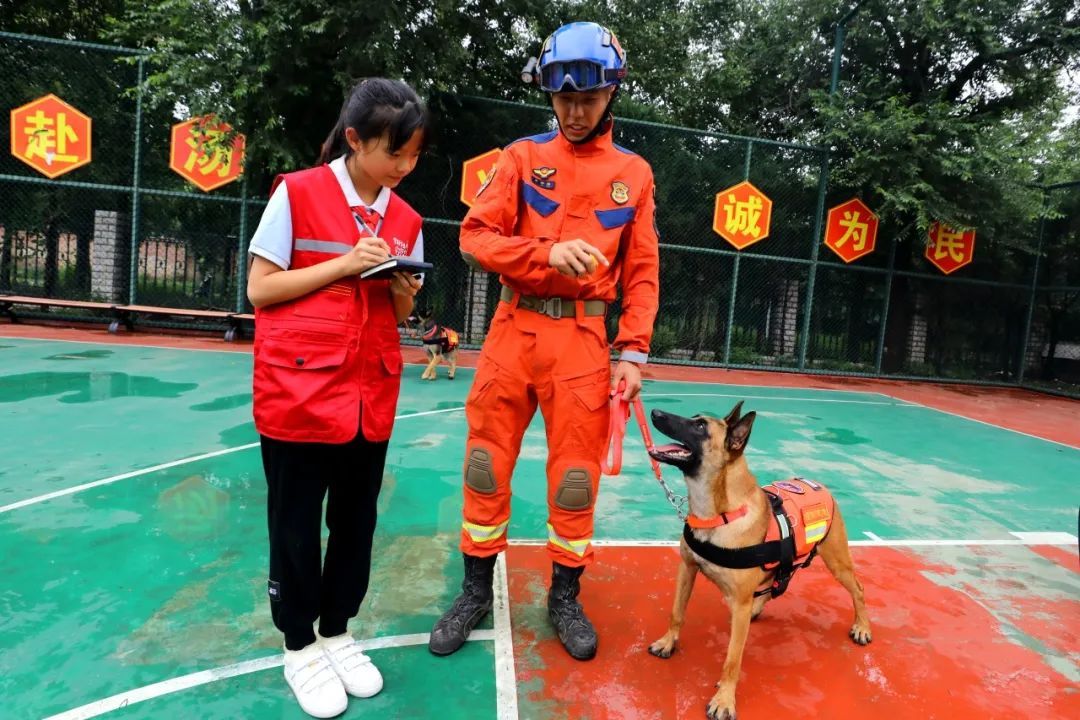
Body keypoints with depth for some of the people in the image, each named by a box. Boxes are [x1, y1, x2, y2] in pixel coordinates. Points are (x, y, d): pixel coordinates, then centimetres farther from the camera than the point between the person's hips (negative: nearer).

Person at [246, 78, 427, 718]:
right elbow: (260, 289, -7)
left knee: (356, 520, 14)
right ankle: (300, 647, 30)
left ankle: (337, 633, 35)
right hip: (298, 392, -4)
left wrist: (403, 291, -10)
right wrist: (344, 265, -16)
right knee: (296, 524, 9)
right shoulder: (298, 193, -6)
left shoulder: (405, 219, 7)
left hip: (370, 396, 5)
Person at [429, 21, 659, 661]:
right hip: (515, 329, 1)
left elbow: (642, 273, 5)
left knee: (577, 475, 4)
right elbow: (475, 236, -3)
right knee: (487, 464, 7)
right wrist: (548, 253, -18)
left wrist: (634, 352, -4)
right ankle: (478, 590, 27)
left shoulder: (634, 173, 9)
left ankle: (565, 597, 26)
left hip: (583, 338, 0)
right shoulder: (522, 156, 6)